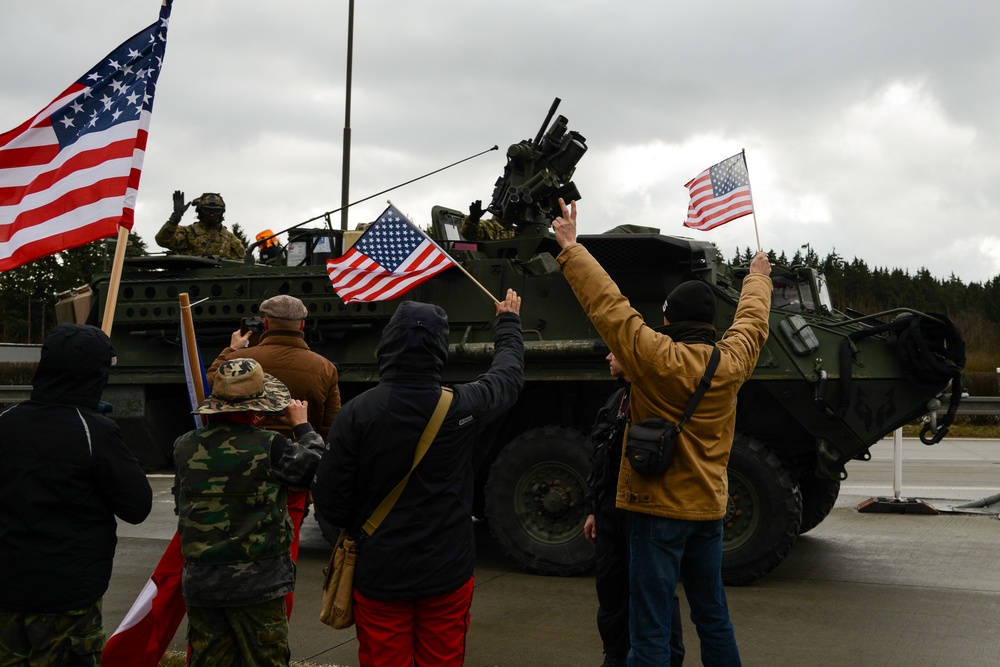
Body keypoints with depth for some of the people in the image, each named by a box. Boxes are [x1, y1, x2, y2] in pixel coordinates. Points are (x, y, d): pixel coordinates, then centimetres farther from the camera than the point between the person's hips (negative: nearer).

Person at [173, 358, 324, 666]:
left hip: (199, 582, 5)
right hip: (256, 583, -4)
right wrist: (302, 426, 11)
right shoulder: (270, 447, -17)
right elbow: (315, 464, -3)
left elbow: (181, 503, 12)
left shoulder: (184, 447, -1)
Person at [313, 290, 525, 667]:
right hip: (447, 572, 1)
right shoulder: (462, 407, -12)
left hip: (380, 574, -1)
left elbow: (329, 498, -11)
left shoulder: (357, 413, -16)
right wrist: (508, 321, 29)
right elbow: (509, 374, 10)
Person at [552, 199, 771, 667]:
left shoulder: (658, 359, -17)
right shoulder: (731, 363, -1)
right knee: (713, 619, 19)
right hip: (708, 507, 6)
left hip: (659, 508, -6)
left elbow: (607, 305, -16)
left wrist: (571, 249, -8)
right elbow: (752, 320, 19)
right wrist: (758, 278, 38)